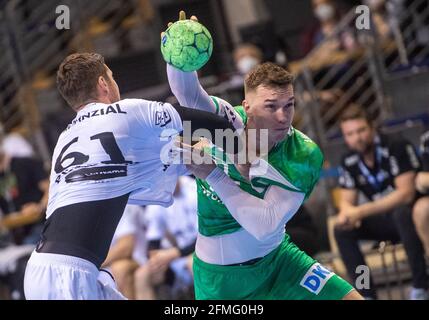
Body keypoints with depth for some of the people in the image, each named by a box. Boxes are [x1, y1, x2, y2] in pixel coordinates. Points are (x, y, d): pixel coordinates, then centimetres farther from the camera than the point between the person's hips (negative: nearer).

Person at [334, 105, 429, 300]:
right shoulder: (349, 162, 0)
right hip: (384, 221, 6)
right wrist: (347, 213, -24)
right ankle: (367, 294, -18)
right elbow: (346, 201, 4)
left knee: (402, 213, -39)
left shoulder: (397, 148, -18)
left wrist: (362, 211, -30)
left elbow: (406, 193, -24)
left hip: (410, 213, -6)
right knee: (342, 230, -16)